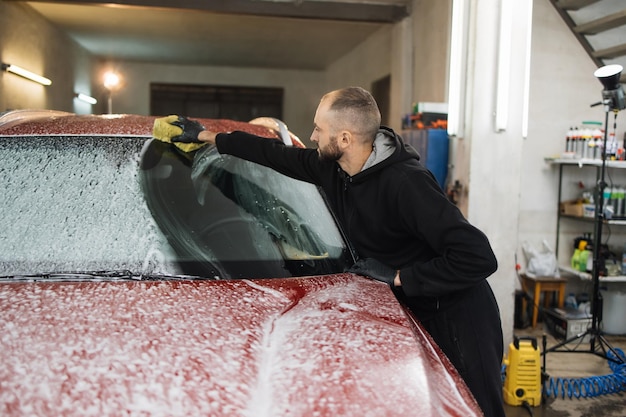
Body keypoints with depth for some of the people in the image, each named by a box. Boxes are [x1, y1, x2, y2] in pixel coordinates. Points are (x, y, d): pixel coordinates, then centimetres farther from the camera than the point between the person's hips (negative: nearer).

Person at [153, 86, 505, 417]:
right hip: (409, 310, 7)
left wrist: (397, 276, -23)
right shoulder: (333, 168, -4)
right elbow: (278, 155, 12)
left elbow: (478, 257, -30)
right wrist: (206, 136, 20)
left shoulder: (406, 182, -28)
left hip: (454, 318, -7)